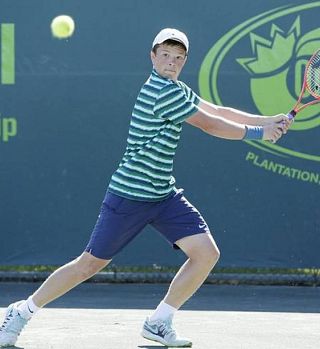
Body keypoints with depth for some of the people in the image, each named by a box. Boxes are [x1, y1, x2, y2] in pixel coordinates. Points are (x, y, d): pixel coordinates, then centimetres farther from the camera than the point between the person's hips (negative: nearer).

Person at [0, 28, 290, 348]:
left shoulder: (177, 91, 12)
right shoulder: (163, 92, -18)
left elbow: (219, 112, 19)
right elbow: (211, 125, -14)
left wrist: (268, 121, 11)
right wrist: (258, 132, -4)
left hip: (164, 195, 9)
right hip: (129, 194, -9)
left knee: (206, 253, -4)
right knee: (90, 264, -1)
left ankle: (158, 323, 8)